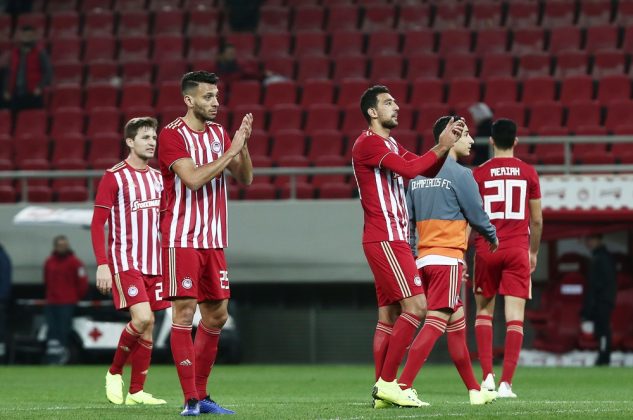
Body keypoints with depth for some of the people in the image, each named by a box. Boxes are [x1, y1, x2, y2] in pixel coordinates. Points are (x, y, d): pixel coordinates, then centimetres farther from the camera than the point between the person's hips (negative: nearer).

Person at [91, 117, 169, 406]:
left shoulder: (158, 178, 13)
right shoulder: (114, 177, -6)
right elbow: (97, 224, -8)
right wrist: (102, 265, -16)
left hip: (153, 263, 6)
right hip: (125, 260, -6)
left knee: (148, 326, 4)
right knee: (142, 318, -19)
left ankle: (136, 392, 10)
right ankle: (114, 372, 2)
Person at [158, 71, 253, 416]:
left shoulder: (219, 133, 12)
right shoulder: (172, 134, -9)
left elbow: (245, 178, 10)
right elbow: (193, 179, -20)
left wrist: (243, 145, -6)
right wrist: (231, 151, -17)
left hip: (214, 240, 7)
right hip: (181, 239, -7)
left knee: (217, 315, 7)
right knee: (184, 313, -8)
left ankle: (201, 394, 17)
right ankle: (191, 400, -7)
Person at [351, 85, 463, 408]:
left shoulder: (390, 146, 21)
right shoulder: (368, 143, -10)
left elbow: (428, 170, 20)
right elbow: (409, 169, -21)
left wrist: (445, 145, 5)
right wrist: (442, 147, -14)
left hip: (393, 240, 10)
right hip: (384, 239, -10)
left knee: (389, 315, 7)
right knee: (415, 306, -16)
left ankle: (382, 391, 6)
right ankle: (387, 382, -15)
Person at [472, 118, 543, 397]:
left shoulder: (479, 174, 0)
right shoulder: (528, 173, 4)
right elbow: (537, 220, 9)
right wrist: (534, 252, 23)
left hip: (487, 249, 0)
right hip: (517, 249, 0)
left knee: (484, 312, 15)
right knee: (515, 317, -1)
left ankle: (487, 376, 4)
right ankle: (506, 383, -9)